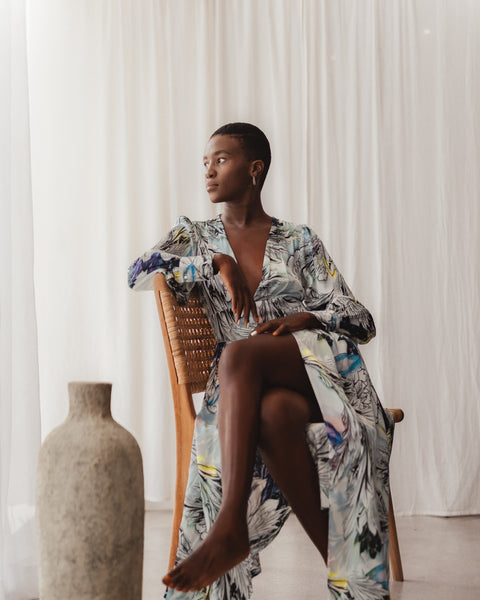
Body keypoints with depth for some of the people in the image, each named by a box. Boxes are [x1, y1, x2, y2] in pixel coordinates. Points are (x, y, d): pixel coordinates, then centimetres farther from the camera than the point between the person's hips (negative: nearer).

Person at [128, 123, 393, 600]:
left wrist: (303, 319, -13)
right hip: (250, 388, 1)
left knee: (238, 354, -36)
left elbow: (362, 321, 8)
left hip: (317, 367, -1)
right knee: (274, 412, -39)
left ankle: (231, 527, -43)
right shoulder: (193, 237, 21)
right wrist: (218, 262, -9)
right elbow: (138, 273, 0)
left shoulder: (299, 242, 15)